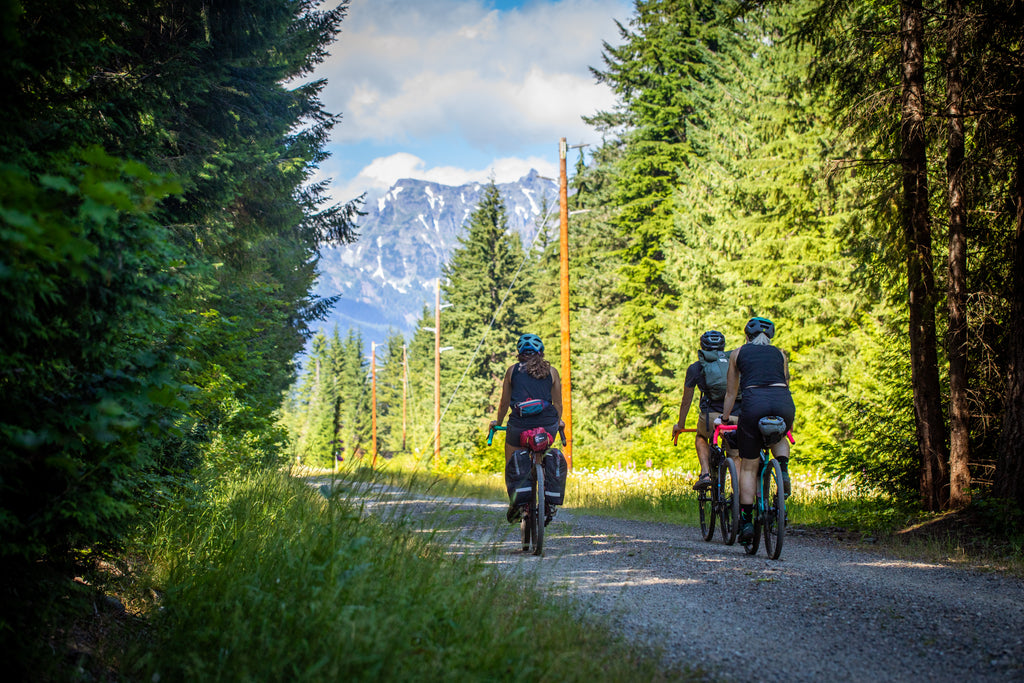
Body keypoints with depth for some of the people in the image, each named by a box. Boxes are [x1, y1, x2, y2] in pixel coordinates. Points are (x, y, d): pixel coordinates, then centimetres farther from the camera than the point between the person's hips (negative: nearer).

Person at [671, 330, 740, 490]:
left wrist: (680, 425, 41)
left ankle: (705, 473, 9)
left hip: (712, 416, -1)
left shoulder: (695, 368, 18)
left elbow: (686, 401, 26)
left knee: (701, 438, 30)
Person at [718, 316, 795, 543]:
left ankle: (746, 520, 3)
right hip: (784, 403, 2)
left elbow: (731, 392, 25)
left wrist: (724, 418, 37)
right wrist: (789, 423, 48)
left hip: (754, 403, -2)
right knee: (778, 437, 37)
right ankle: (784, 471, 8)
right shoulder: (779, 354, 28)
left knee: (748, 467, 10)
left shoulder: (738, 354, 23)